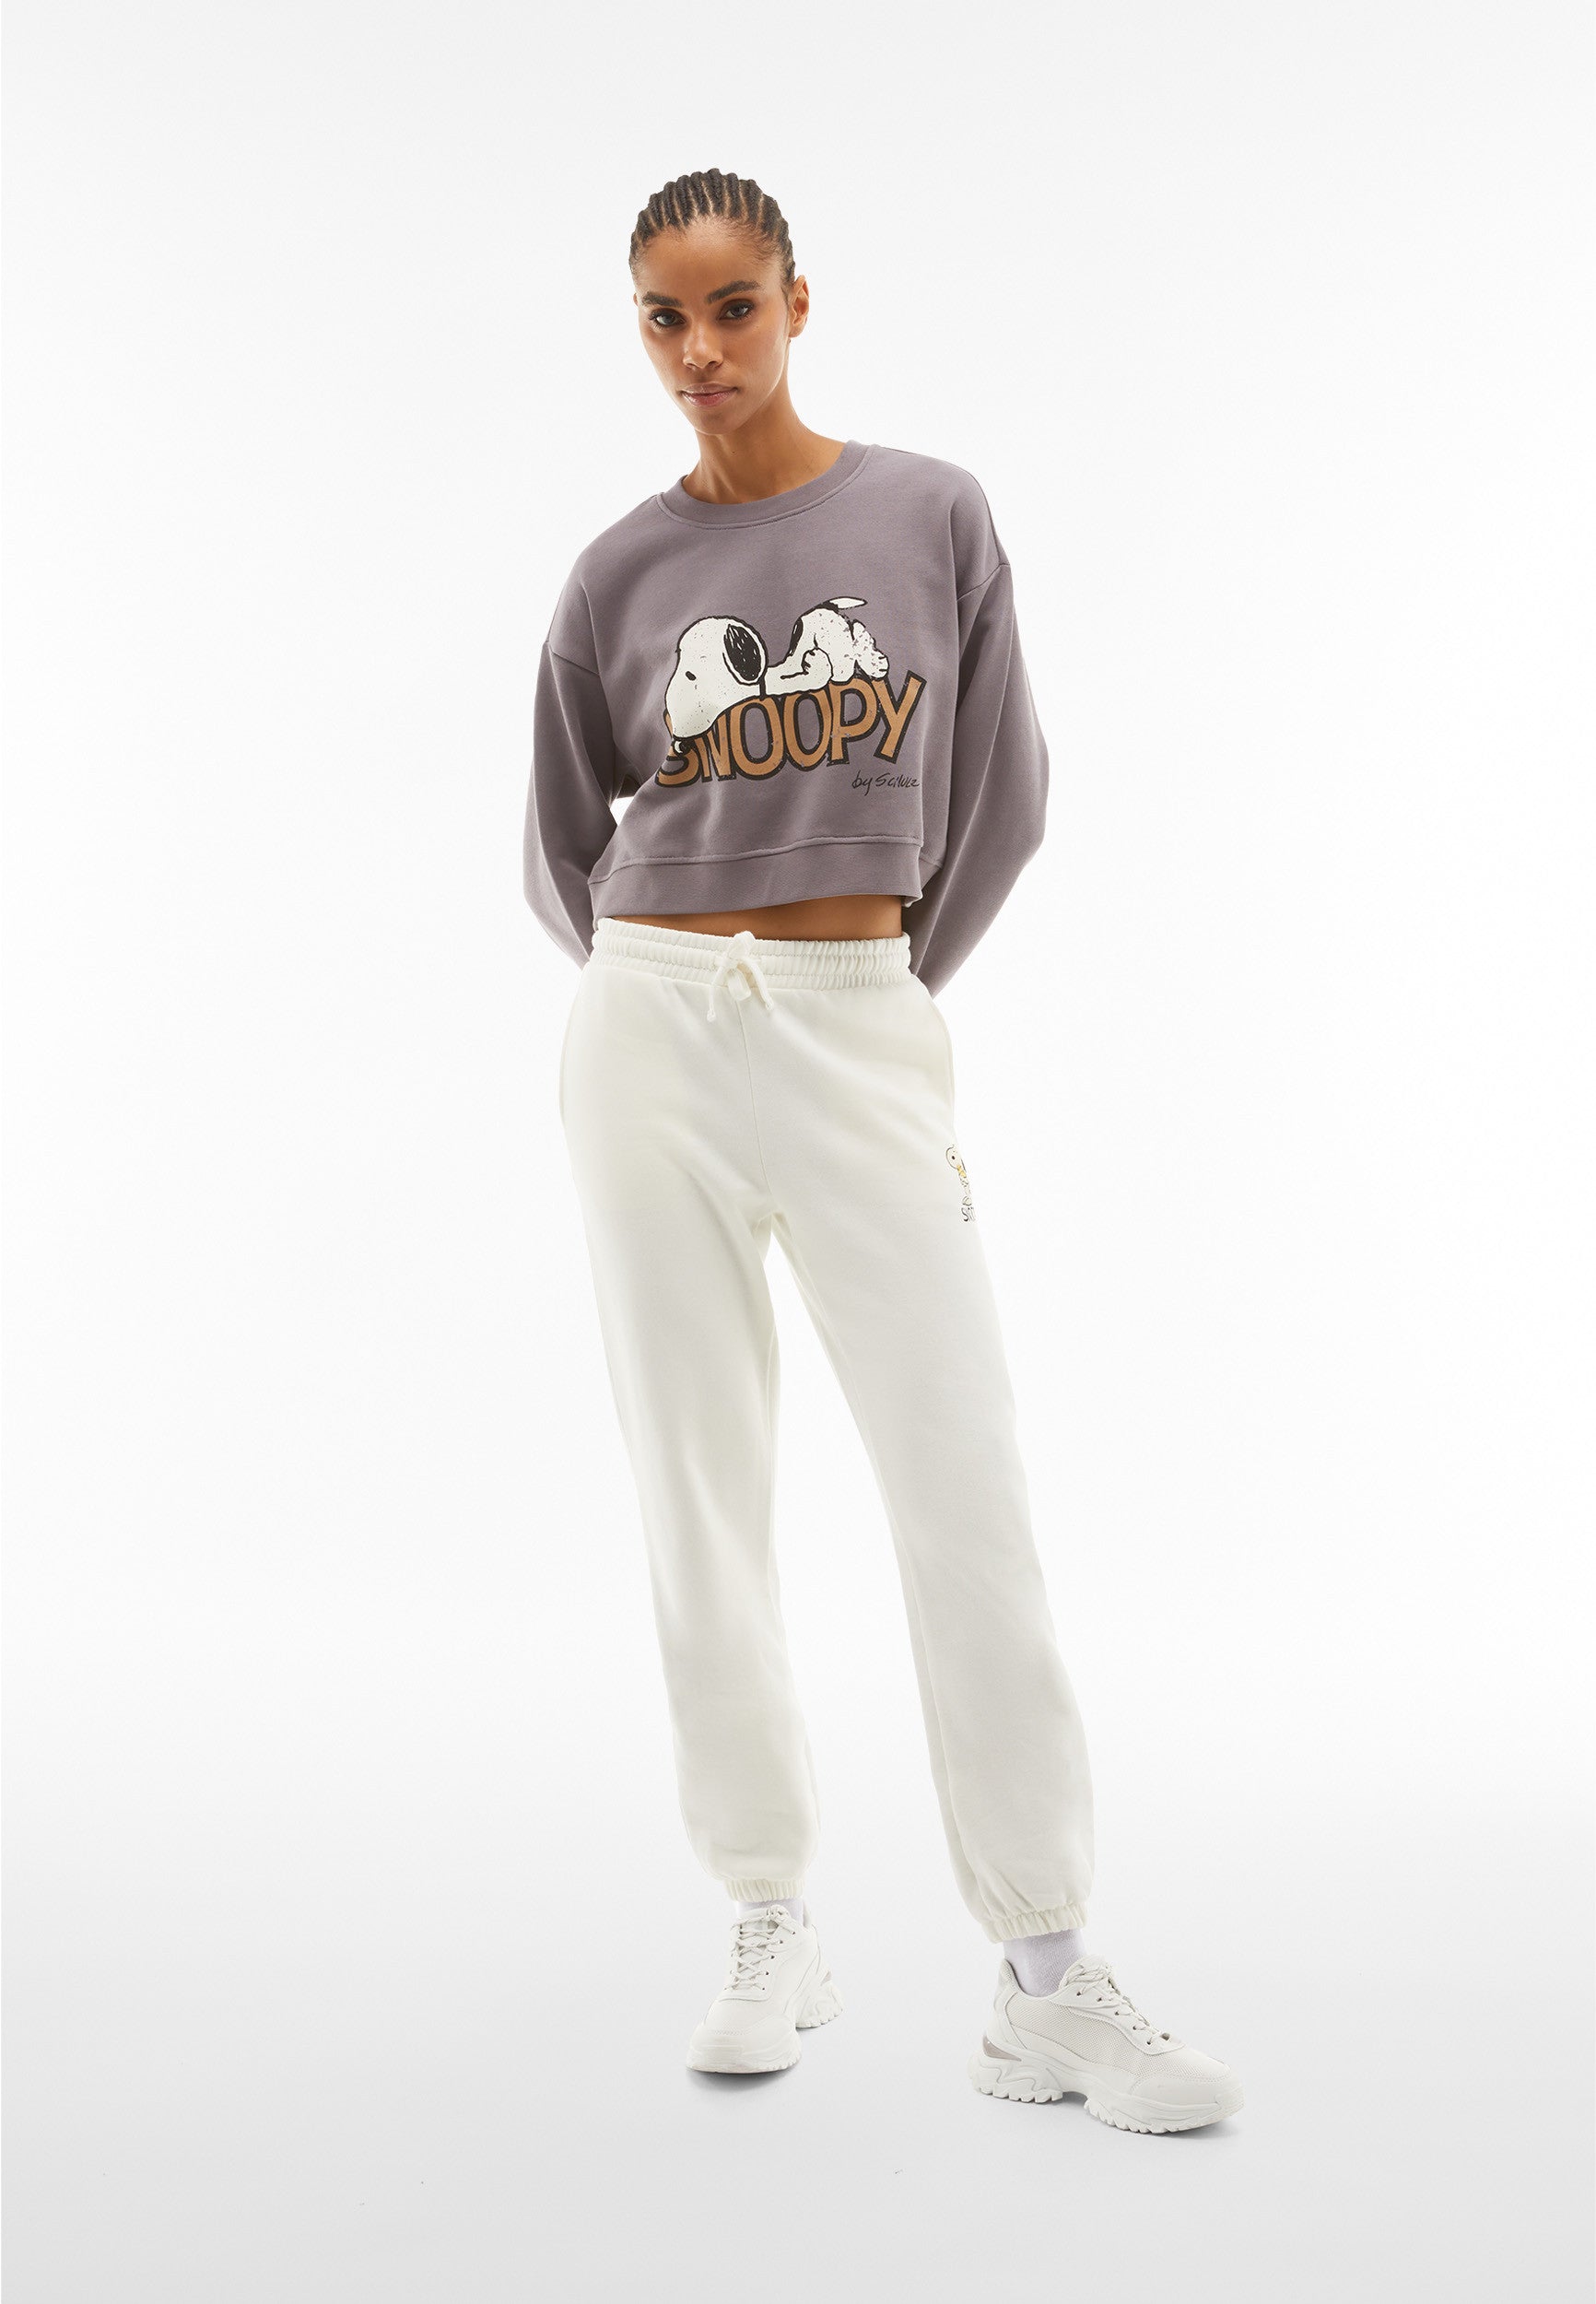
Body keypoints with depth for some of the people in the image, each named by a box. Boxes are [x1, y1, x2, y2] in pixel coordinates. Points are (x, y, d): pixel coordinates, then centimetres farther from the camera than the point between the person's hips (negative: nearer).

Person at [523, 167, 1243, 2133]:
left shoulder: (932, 516, 3)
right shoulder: (620, 579, 5)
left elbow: (1001, 794, 8)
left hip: (863, 1033, -1)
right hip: (652, 1036, 1)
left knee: (968, 1500, -5)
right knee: (702, 1498, 4)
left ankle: (1047, 1987, 3)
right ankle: (773, 1929, 18)